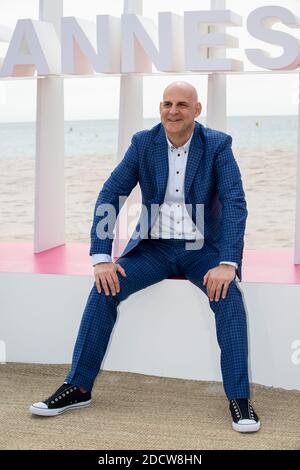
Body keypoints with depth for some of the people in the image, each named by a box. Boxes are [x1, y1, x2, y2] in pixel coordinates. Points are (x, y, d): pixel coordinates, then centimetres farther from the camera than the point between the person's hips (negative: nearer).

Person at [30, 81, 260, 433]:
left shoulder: (218, 145, -8)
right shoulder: (143, 143, -2)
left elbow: (235, 203, -15)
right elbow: (109, 196, -5)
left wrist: (227, 263, -28)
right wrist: (101, 258, -16)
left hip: (203, 249, -2)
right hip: (154, 247, 2)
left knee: (228, 297, -29)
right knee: (104, 290, -18)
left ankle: (239, 400, -20)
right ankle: (78, 387, -7)